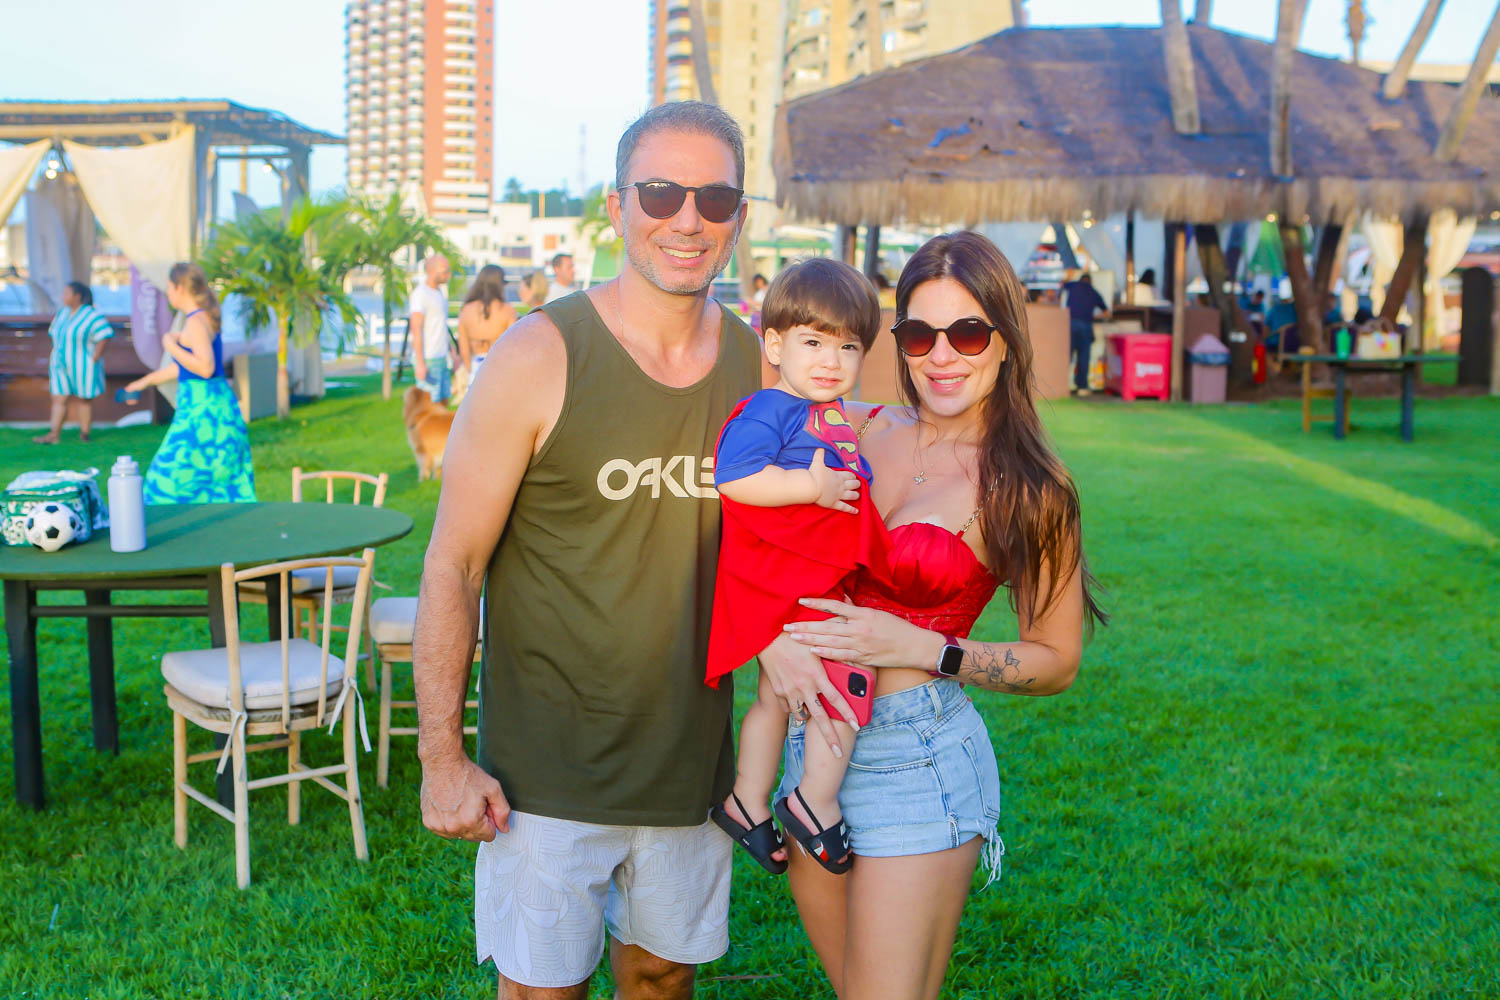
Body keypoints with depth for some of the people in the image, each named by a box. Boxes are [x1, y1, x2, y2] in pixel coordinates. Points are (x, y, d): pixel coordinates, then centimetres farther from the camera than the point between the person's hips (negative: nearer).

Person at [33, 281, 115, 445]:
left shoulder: (92, 316, -13)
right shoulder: (62, 313, 9)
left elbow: (104, 338, -17)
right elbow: (56, 337, 14)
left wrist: (94, 360, -18)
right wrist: (54, 361, 7)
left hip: (82, 368, -6)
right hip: (61, 366, 6)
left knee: (82, 400, 3)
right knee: (58, 399, 1)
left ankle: (84, 434, 12)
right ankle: (54, 435, 0)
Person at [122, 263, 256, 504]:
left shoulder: (196, 322, -13)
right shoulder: (203, 318, 16)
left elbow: (205, 368, -25)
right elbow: (184, 366, 27)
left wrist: (171, 347, -14)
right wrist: (145, 382, 35)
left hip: (202, 407, -9)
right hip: (214, 404, 9)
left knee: (179, 473, -3)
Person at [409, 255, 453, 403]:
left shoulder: (440, 292, 16)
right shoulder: (420, 294, -12)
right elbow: (416, 330, -17)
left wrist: (450, 354, 19)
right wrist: (420, 363, -21)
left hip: (442, 358, 9)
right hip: (428, 359, -9)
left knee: (444, 399, 9)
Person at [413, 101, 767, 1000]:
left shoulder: (760, 366, 0)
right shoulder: (542, 357, -13)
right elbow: (453, 565, -10)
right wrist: (443, 759, -11)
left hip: (692, 767, 4)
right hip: (548, 775, -4)